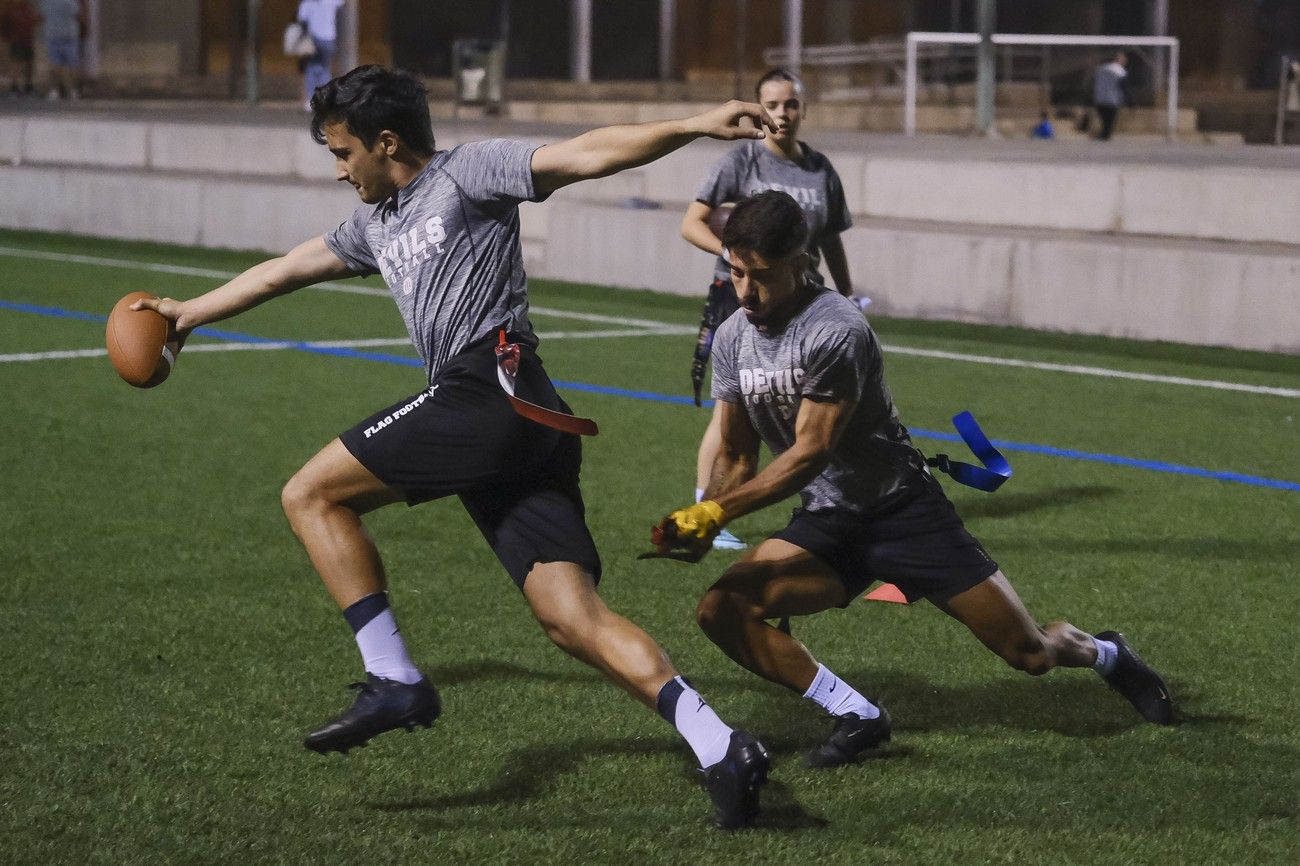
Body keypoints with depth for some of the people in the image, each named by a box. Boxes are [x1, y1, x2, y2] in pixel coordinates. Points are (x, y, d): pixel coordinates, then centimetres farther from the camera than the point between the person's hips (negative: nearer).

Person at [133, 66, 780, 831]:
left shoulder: (467, 173, 5)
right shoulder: (377, 225, 29)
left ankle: (395, 681, -5)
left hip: (489, 389, -8)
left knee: (312, 495, 0)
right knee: (574, 619, -5)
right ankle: (721, 749, -14)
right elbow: (284, 271, 42)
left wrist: (696, 126, -17)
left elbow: (587, 156, -5)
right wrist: (191, 313, 52)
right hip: (527, 425, 8)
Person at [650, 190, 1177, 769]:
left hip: (903, 510, -6)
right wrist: (700, 525, -14)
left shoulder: (835, 331, -24)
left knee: (1029, 653, -3)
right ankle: (857, 717, -9)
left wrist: (716, 510, -28)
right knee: (720, 609, -20)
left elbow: (809, 454, -25)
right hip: (826, 525, 6)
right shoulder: (732, 340, -1)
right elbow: (737, 456, 5)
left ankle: (1104, 654, 35)